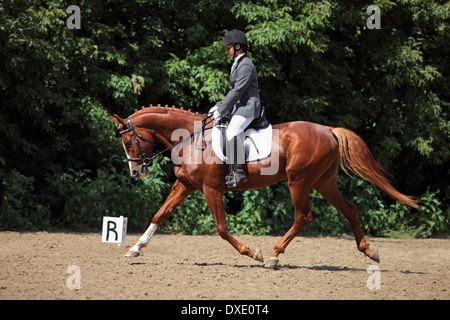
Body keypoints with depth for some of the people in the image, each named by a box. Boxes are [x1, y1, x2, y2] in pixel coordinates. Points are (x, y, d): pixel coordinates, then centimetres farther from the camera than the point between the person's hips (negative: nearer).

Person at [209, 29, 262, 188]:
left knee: (232, 133, -27)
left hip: (248, 106, -11)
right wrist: (219, 106, 16)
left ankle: (238, 173, -31)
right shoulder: (238, 64, 17)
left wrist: (221, 110, -17)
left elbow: (238, 91, -20)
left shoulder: (245, 66, -15)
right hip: (240, 106, 11)